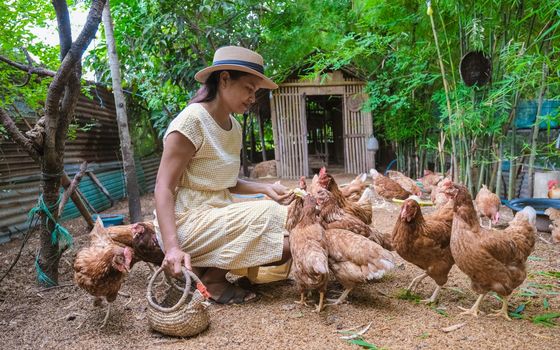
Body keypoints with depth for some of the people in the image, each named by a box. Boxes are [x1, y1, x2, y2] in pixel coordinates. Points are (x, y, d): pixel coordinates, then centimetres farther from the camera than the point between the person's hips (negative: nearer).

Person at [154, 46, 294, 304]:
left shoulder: (234, 127, 9)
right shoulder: (192, 120, -15)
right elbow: (163, 189, -18)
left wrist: (264, 189, -3)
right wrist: (172, 247, -31)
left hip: (216, 214, 8)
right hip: (187, 222, -8)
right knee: (283, 243, -20)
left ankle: (205, 267, 3)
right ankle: (212, 278, -1)